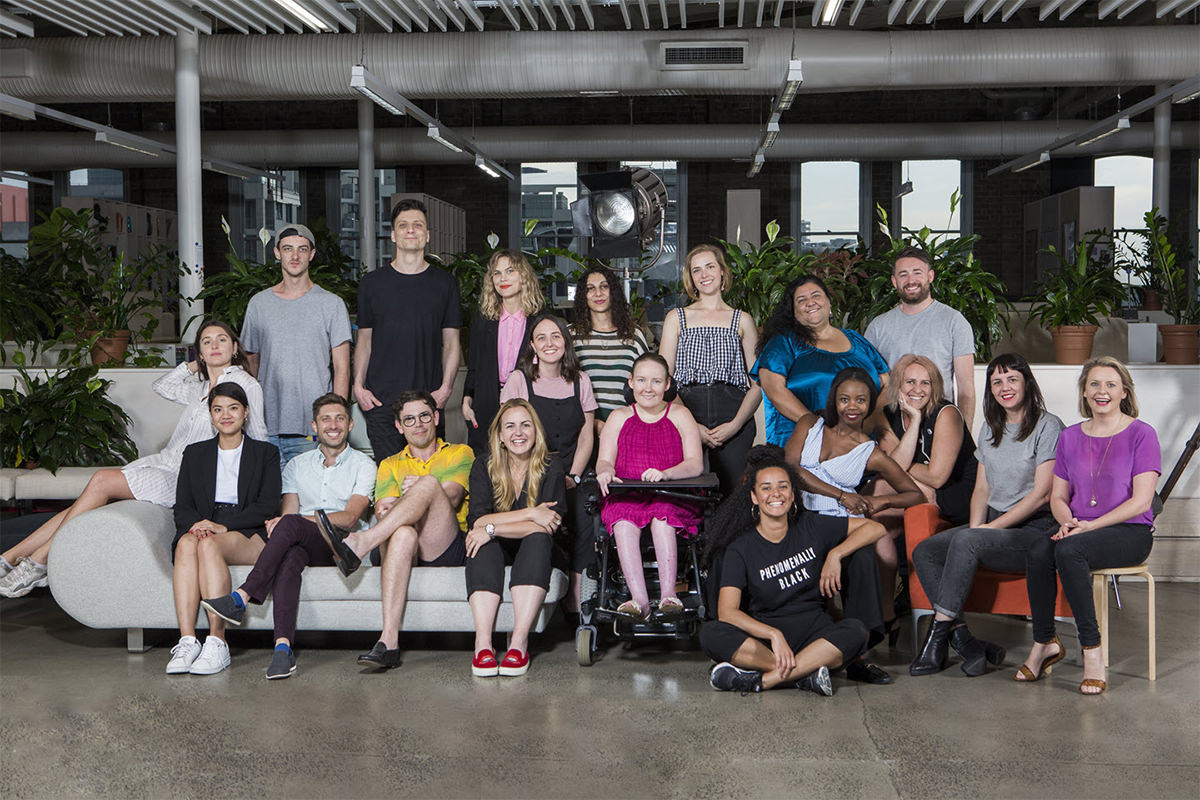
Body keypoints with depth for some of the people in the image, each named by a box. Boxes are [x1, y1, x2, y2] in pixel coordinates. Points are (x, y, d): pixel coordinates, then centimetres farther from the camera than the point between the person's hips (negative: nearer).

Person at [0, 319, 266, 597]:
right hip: (164, 462, 8)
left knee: (101, 481, -22)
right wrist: (192, 366, 27)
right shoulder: (200, 387, 20)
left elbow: (259, 439, -1)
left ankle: (39, 562, -17)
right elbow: (160, 386, 36)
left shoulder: (244, 383, -3)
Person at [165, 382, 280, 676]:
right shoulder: (195, 453, 22)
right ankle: (187, 641, -44)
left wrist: (223, 526, -15)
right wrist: (195, 525, -12)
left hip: (249, 535, -2)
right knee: (186, 544, -34)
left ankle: (216, 642, -41)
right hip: (202, 528, 3)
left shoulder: (266, 453, 13)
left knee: (210, 545, -35)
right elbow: (182, 507, 12)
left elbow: (267, 506, 0)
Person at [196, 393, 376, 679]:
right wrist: (279, 523, -17)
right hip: (300, 543, 3)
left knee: (290, 525, -34)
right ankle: (283, 646, -51)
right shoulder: (296, 465, 23)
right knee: (290, 557, -37)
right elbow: (288, 510, 10)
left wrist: (303, 519, -20)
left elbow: (349, 517, -5)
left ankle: (241, 597, -39)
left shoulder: (363, 465, 9)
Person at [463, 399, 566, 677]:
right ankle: (483, 643, -45)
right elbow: (476, 520, -13)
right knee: (483, 541, -31)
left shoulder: (551, 469, -2)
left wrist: (492, 528, -24)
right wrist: (530, 513, -21)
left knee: (538, 537, -32)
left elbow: (550, 526, -17)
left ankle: (519, 641, -42)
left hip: (533, 552, -1)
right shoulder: (483, 467, 2)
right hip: (494, 553, 1)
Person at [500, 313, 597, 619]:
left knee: (584, 518, -27)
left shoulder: (580, 381, 13)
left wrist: (573, 477, -4)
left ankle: (575, 601, -18)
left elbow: (587, 436, 11)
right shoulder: (519, 380, 3)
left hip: (570, 471, 3)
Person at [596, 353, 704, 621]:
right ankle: (639, 599, -42)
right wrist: (605, 472, -17)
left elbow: (695, 464, 0)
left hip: (672, 497, -1)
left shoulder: (679, 415, 14)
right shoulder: (619, 418, 20)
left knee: (662, 515, -36)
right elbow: (604, 460, 10)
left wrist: (664, 473, -21)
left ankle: (668, 595, -42)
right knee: (624, 522, -33)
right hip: (626, 496, 1)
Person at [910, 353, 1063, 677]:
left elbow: (1041, 494, -11)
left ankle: (939, 632, -29)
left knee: (965, 541, -34)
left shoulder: (1048, 426, -5)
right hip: (992, 524, 7)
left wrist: (991, 528, -15)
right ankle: (964, 641, -27)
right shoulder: (990, 428, 17)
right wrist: (975, 526, -3)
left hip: (1034, 528, -7)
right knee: (924, 551, -17)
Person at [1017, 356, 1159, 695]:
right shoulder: (1070, 437, 15)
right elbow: (1058, 496, 15)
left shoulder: (1141, 434, -1)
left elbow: (1141, 501, -8)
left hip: (1131, 532, -4)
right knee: (1038, 551, -30)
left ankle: (1092, 650, -26)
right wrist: (1067, 521, -8)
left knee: (1068, 550, -35)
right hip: (1081, 530, 4)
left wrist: (1091, 525, -16)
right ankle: (1044, 643, -15)